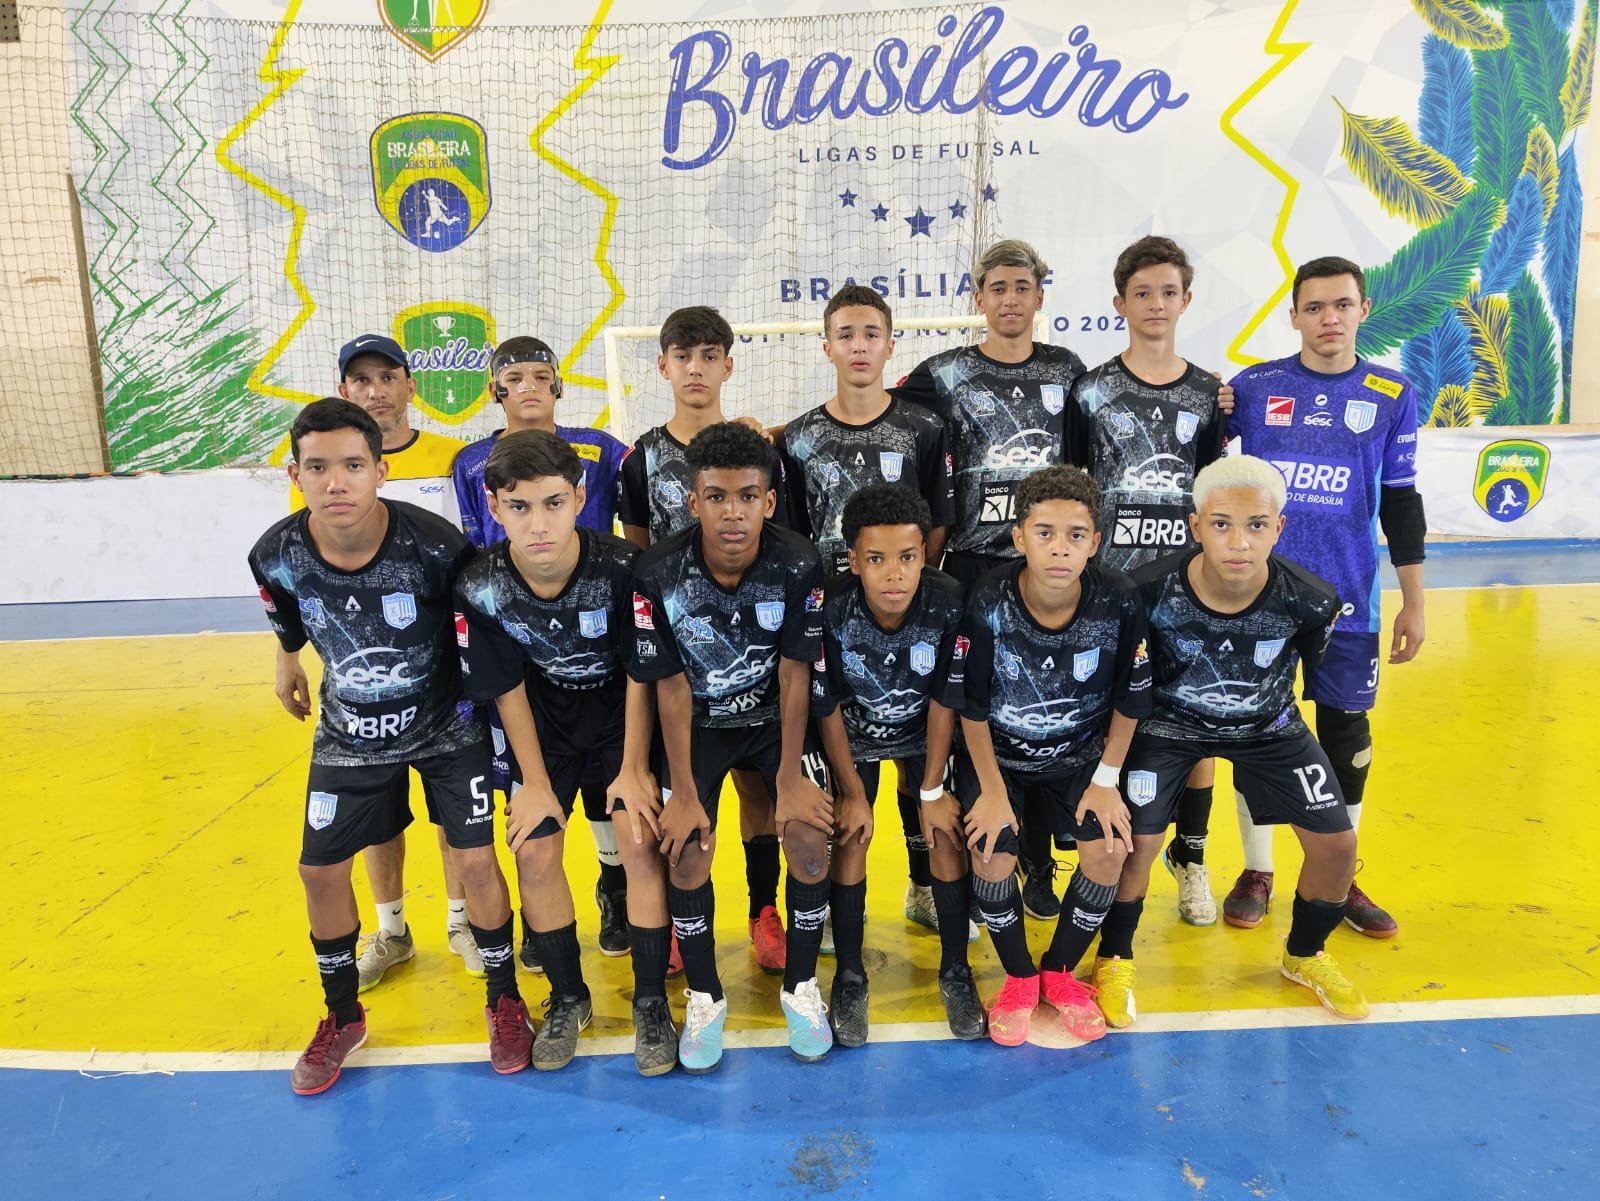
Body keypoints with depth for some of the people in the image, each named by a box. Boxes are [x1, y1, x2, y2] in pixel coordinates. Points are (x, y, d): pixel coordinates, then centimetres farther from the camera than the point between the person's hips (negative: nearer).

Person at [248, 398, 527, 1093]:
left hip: (446, 726, -3)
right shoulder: (277, 556, -19)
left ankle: (503, 998, 21)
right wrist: (287, 670, 22)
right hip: (350, 733, 3)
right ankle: (343, 1017, 32)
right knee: (320, 871, 7)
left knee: (476, 860, -4)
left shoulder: (435, 546, -28)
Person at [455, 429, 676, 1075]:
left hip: (621, 709, -2)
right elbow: (507, 689, -10)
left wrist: (633, 769, -12)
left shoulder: (622, 566, -30)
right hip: (546, 714, 2)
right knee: (534, 851, -2)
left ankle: (651, 1001, 10)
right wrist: (536, 782, -5)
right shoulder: (480, 587, -23)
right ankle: (568, 996, 20)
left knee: (642, 844, -10)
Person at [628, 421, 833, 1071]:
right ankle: (704, 999, 13)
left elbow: (795, 675, -14)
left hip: (776, 718, 1)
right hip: (698, 724, 0)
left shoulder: (798, 565, -22)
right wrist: (683, 793, -13)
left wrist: (790, 778, -13)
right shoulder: (659, 574, -23)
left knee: (811, 836, -15)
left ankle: (801, 987, 10)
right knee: (686, 854, -12)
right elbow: (671, 687, -15)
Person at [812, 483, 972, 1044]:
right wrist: (853, 792, -11)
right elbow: (827, 710, -18)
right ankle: (849, 975, 9)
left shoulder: (948, 604, -29)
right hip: (853, 733, -1)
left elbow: (944, 703, -16)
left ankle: (955, 971, 13)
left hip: (921, 730, 1)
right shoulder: (831, 610, -32)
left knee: (947, 833, -5)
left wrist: (932, 790, -10)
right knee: (851, 836, -9)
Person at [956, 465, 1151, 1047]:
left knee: (1109, 850, -14)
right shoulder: (987, 604, -25)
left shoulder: (1119, 603, -21)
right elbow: (971, 707, -14)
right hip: (996, 754, -1)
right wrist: (993, 792, -11)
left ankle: (1059, 972, 13)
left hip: (1079, 756, 2)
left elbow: (1129, 700, -6)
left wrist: (1105, 781, -5)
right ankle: (1019, 978, 10)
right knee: (992, 852, -18)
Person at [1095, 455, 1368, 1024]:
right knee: (1136, 842, -12)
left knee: (1337, 843, 1)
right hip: (1169, 723, -2)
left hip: (1267, 726, 3)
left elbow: (1318, 664, -1)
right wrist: (1108, 766, -8)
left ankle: (1304, 955, 32)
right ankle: (1114, 960, 18)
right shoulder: (1149, 591, -31)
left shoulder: (1308, 600, -26)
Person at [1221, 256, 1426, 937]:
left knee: (1347, 733, 8)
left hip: (1347, 599, 1)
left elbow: (1401, 503, 6)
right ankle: (1256, 873, 23)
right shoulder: (1254, 387, -1)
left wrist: (1414, 602, 6)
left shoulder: (1392, 395, 2)